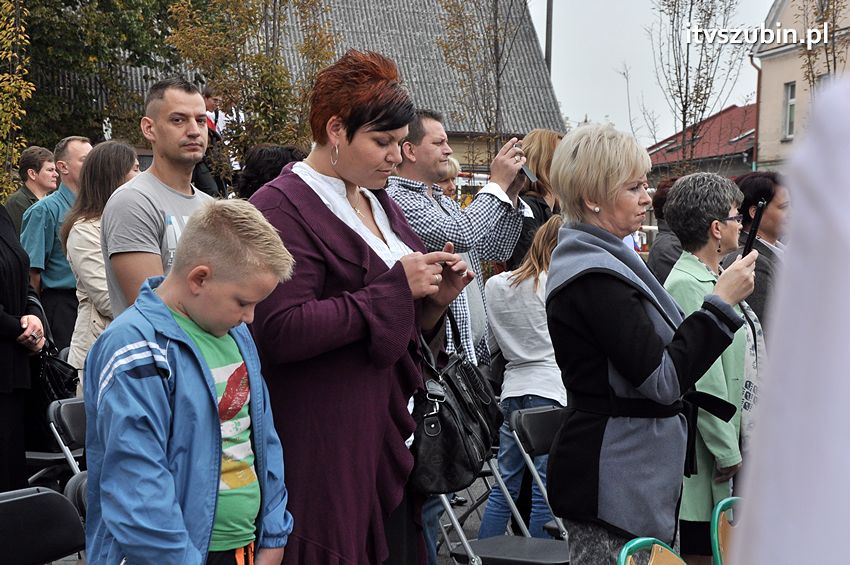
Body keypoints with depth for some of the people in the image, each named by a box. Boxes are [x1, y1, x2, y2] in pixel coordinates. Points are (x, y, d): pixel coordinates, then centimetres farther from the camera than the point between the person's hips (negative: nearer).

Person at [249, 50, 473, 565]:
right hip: (326, 449, -8)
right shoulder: (284, 207, -10)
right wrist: (394, 288, -19)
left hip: (391, 438, 8)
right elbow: (281, 331, -23)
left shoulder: (379, 204, 16)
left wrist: (435, 298, 2)